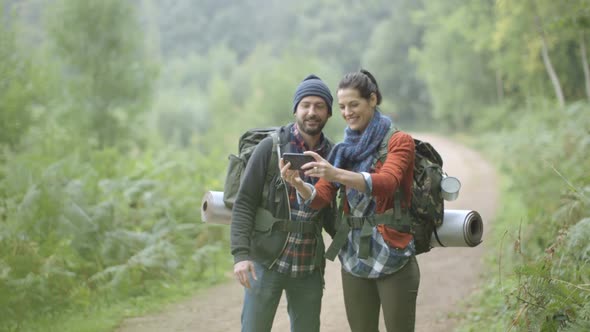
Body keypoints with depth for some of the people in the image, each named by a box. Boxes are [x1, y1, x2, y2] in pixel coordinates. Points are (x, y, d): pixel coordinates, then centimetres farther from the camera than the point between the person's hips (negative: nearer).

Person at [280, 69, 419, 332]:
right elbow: (320, 198, 1)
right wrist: (298, 184, -22)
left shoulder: (398, 141, -3)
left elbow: (386, 182, -23)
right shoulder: (343, 148, 12)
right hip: (354, 257, 5)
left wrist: (336, 174, -38)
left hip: (393, 256, -4)